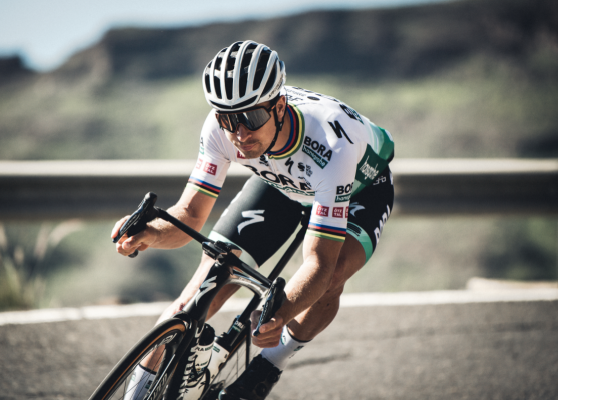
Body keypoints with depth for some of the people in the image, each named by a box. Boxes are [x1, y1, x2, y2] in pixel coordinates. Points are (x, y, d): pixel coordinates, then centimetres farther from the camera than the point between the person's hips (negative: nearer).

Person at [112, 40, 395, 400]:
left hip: (360, 186, -4)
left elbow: (319, 262, -46)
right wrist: (152, 232, -49)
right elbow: (191, 214, -26)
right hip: (282, 182, 4)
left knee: (332, 275, -32)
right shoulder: (221, 128, -32)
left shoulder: (330, 145, -45)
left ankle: (270, 364, -8)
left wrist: (279, 314, -64)